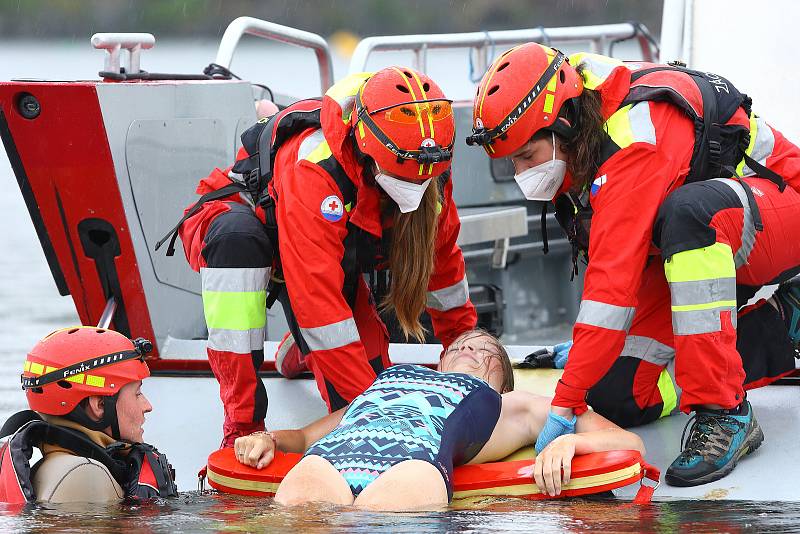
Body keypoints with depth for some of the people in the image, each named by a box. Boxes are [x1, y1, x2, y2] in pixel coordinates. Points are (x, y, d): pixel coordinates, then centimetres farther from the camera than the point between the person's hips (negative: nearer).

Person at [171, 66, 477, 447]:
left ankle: (303, 348, 31)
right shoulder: (314, 168, -41)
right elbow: (318, 299, -43)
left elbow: (441, 256, 0)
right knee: (238, 235, -44)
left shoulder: (426, 166, -22)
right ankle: (242, 422, -36)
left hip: (334, 260, 6)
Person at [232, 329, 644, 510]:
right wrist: (268, 438, 21)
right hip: (329, 454, 3)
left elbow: (629, 443, 33)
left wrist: (568, 441, 9)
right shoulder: (390, 376, 48)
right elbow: (304, 436, 46)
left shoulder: (514, 406, 40)